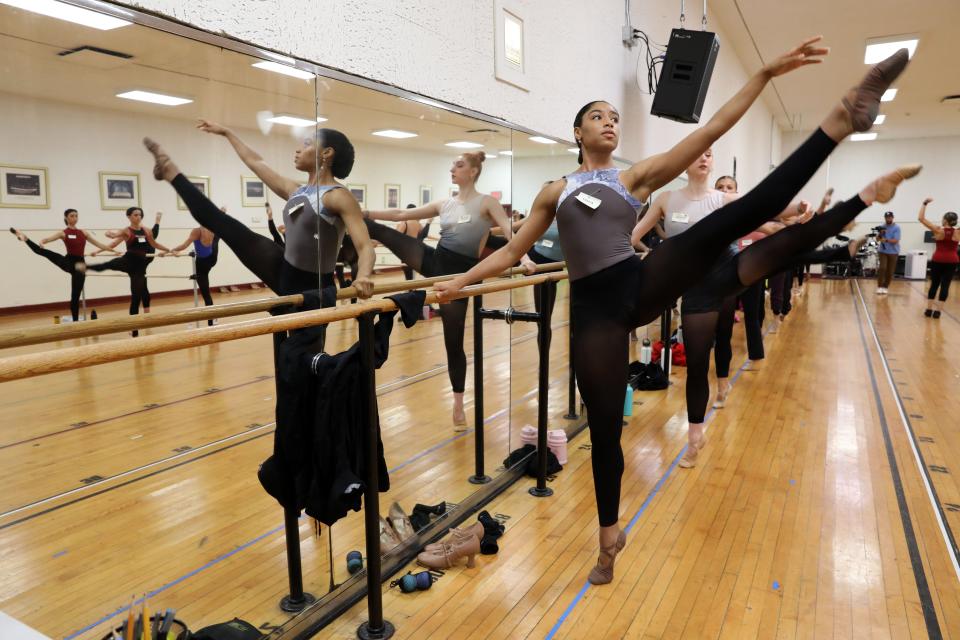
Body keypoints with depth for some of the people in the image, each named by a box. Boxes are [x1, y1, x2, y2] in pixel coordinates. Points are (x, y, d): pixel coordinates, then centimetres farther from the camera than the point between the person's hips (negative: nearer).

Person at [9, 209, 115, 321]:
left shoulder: (84, 233, 12)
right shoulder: (63, 233, 2)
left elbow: (98, 244, 14)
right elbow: (48, 239, -13)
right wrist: (41, 242, -36)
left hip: (79, 264, 1)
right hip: (68, 262, -1)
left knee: (75, 296, 3)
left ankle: (75, 322, 6)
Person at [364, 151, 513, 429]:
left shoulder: (486, 202, -3)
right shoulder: (444, 204, 11)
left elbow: (509, 229, -18)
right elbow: (401, 214, 13)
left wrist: (522, 256, -35)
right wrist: (363, 212, 11)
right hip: (434, 261, 4)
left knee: (454, 342, 3)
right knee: (380, 231, -9)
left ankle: (458, 405, 18)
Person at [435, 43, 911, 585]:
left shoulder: (637, 177, 11)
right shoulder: (555, 193, 13)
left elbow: (709, 132, 4)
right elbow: (512, 252, 15)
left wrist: (765, 74, -2)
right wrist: (461, 281, 9)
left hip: (642, 285, 0)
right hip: (594, 310, 0)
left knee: (740, 217, -18)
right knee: (605, 428, 5)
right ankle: (610, 536, 23)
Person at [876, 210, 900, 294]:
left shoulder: (896, 227, -7)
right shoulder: (882, 226, 3)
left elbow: (896, 240, -16)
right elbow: (878, 239, 6)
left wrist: (886, 240, -32)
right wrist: (880, 234, -14)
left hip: (893, 252, -1)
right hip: (883, 251, 1)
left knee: (890, 271, 3)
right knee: (882, 268, -14)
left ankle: (885, 287, 17)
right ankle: (880, 286, -7)